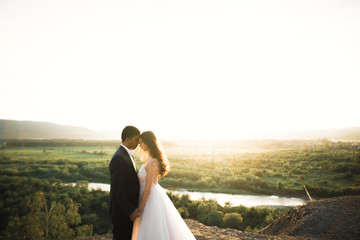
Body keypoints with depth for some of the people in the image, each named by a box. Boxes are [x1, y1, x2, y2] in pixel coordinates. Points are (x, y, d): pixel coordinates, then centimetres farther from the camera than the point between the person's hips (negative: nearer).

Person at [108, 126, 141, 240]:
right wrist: (130, 210, -22)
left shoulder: (126, 155, 10)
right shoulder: (119, 158, -21)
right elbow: (117, 189, -24)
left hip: (129, 208, 9)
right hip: (122, 212, -9)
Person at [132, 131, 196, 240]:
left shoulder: (152, 163, -23)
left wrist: (139, 209, -14)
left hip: (152, 199, -10)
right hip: (154, 195, 10)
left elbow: (148, 190, -21)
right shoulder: (152, 159, 6)